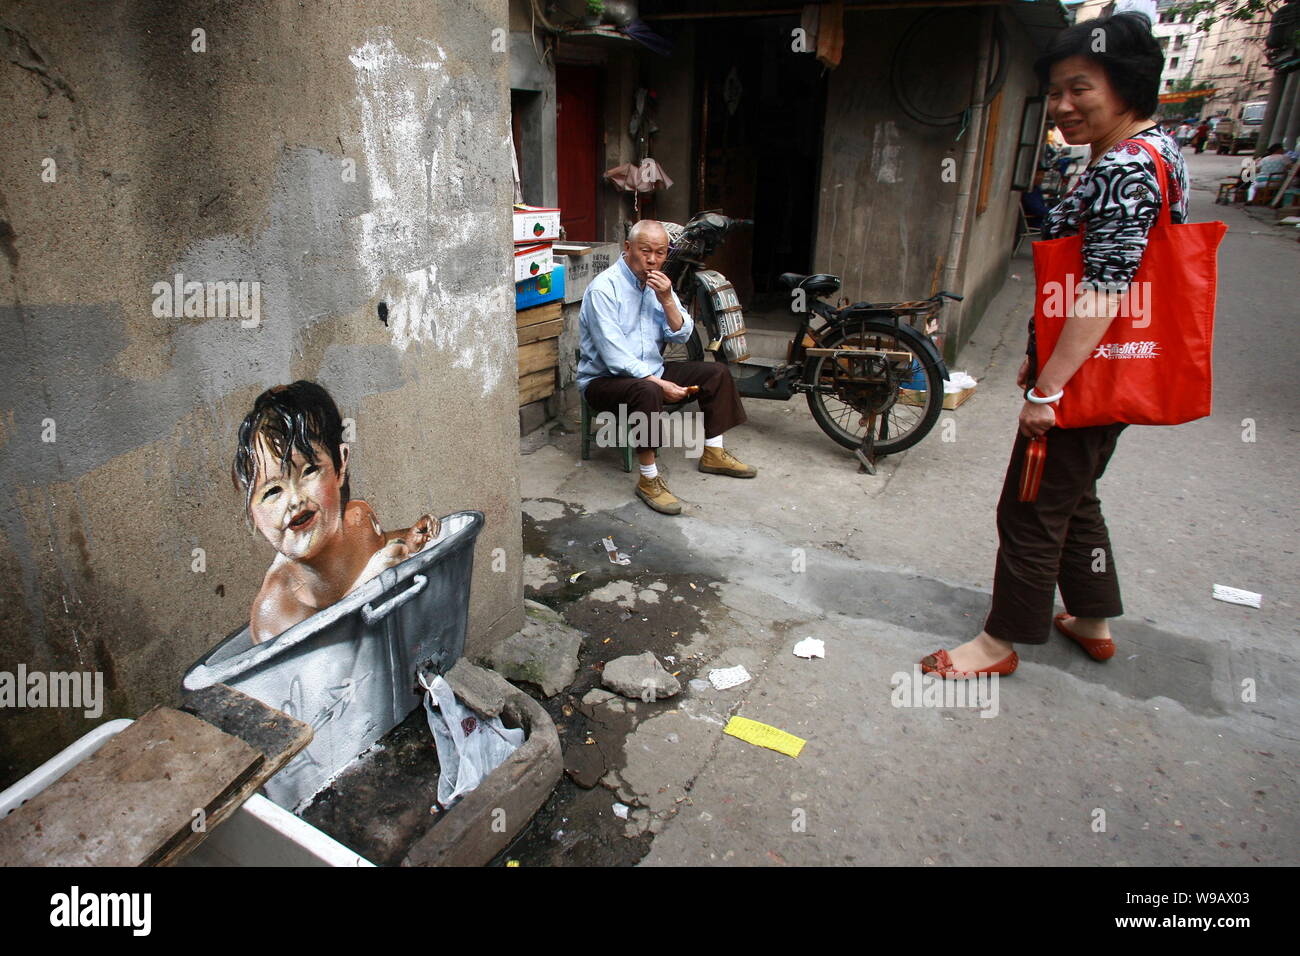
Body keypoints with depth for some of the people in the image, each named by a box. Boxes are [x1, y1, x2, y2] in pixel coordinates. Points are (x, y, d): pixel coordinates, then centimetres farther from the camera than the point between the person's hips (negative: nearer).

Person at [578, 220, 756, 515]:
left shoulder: (658, 284, 6)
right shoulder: (604, 288, -18)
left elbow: (682, 335, 1)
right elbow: (614, 356, -25)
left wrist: (667, 300, -15)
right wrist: (659, 383, -28)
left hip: (651, 371, 8)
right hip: (604, 379, -8)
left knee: (716, 372, 3)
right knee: (647, 392, -39)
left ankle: (713, 454, 13)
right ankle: (649, 479, -27)